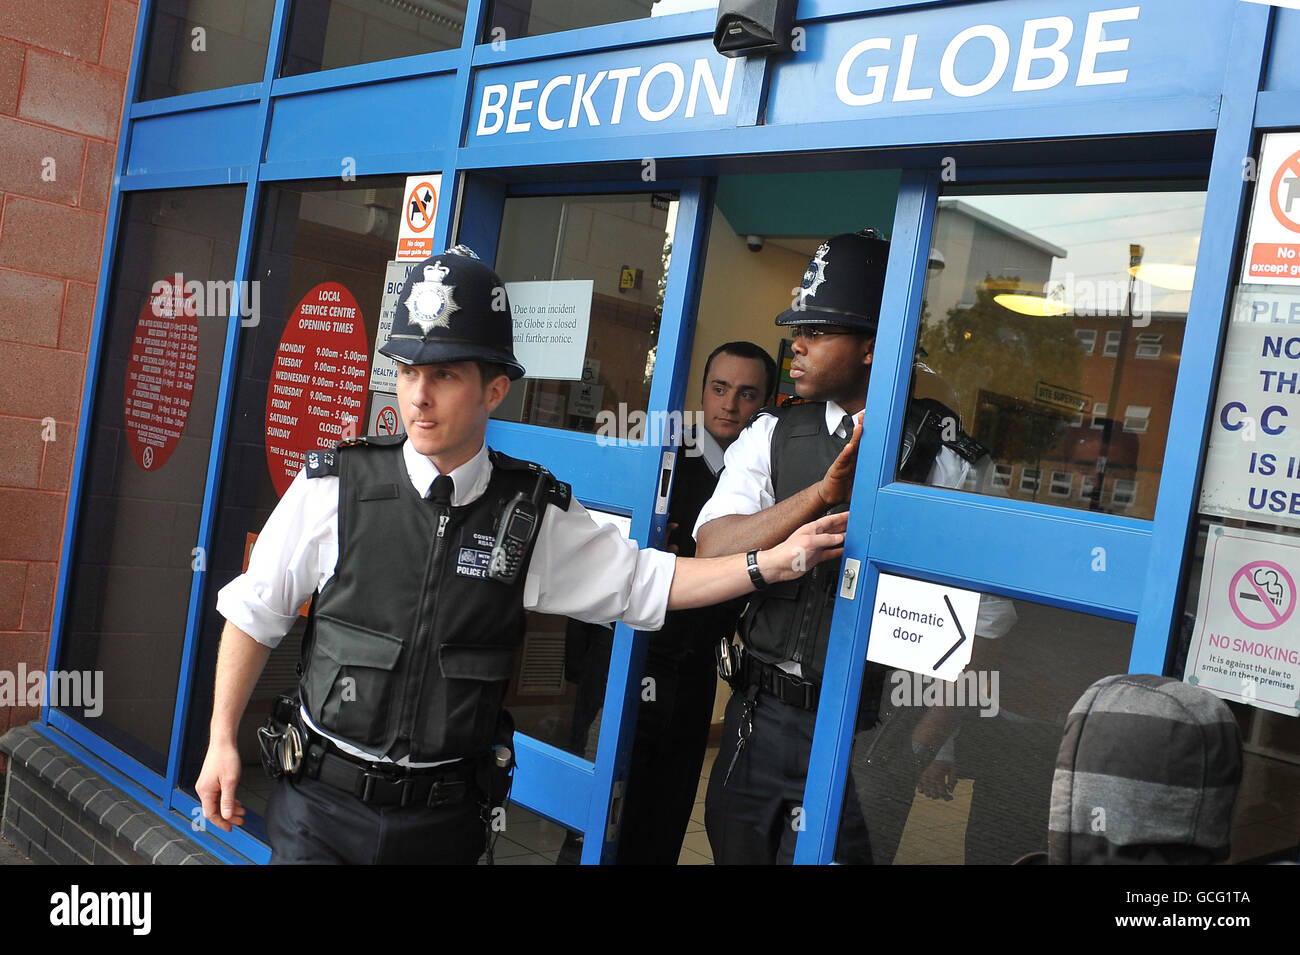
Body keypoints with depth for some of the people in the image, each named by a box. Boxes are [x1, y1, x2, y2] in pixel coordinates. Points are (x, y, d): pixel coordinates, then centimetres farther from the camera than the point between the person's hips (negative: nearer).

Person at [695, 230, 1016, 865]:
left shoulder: (944, 459, -9)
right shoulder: (772, 436, 2)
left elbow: (984, 626, -4)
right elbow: (713, 552, -11)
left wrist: (928, 741, -8)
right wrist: (828, 489, -21)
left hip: (863, 740, -4)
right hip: (758, 719, 4)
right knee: (735, 852, 19)